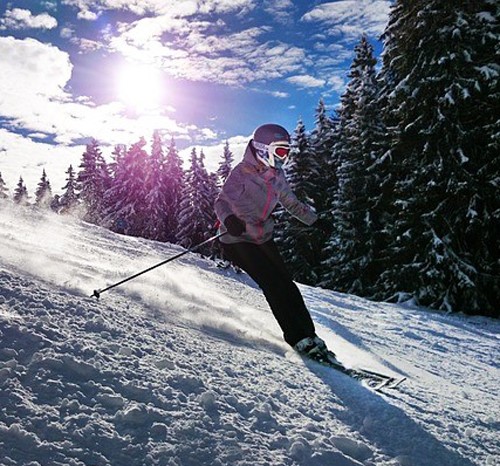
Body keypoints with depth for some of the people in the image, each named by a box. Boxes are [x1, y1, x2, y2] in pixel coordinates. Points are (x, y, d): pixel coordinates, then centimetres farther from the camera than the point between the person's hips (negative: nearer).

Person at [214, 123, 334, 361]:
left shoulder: (276, 176, 7)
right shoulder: (242, 172, -14)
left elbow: (292, 203, 21)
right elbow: (222, 201, -19)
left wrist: (315, 220, 18)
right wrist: (229, 219, -40)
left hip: (264, 238, 7)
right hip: (238, 240, -7)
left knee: (286, 283, -2)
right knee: (273, 284, -16)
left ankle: (308, 333, 4)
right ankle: (298, 338, -12)